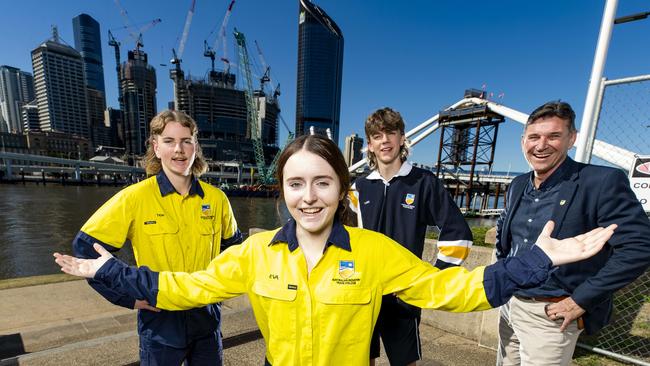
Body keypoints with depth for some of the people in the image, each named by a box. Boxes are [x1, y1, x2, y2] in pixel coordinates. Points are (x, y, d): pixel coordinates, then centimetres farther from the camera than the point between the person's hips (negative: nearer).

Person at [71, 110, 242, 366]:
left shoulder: (216, 198, -7)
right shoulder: (135, 197, -14)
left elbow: (232, 244, 9)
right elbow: (85, 247, -6)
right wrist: (127, 296, -10)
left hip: (207, 318, 3)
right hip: (160, 323, -2)